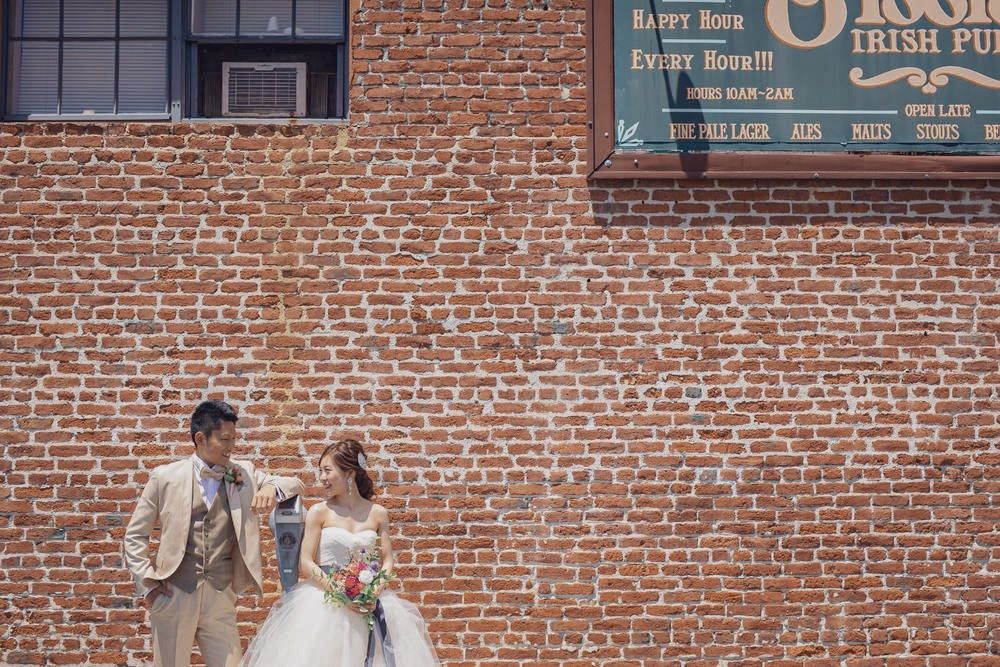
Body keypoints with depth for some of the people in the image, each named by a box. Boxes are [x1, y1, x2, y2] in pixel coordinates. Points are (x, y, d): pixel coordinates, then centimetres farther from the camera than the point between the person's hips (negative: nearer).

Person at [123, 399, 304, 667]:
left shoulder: (244, 474, 5)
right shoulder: (165, 477, -1)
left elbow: (295, 484, 8)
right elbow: (135, 535, 5)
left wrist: (271, 487, -14)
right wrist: (147, 584, -4)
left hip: (221, 599, 2)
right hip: (173, 596, -2)